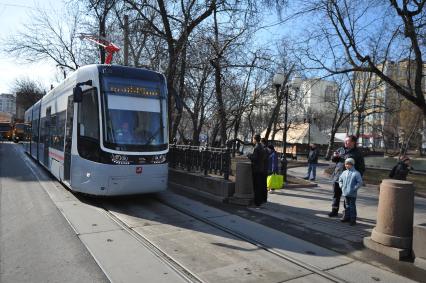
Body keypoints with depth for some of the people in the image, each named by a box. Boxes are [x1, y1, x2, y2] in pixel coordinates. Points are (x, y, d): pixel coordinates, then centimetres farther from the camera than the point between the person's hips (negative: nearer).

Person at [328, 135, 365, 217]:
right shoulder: (341, 150, 10)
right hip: (337, 176, 4)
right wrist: (335, 156, -3)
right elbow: (333, 160, 20)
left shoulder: (357, 153, -2)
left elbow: (361, 167, -2)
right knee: (336, 195, 11)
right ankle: (334, 210, 23)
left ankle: (346, 213, 15)